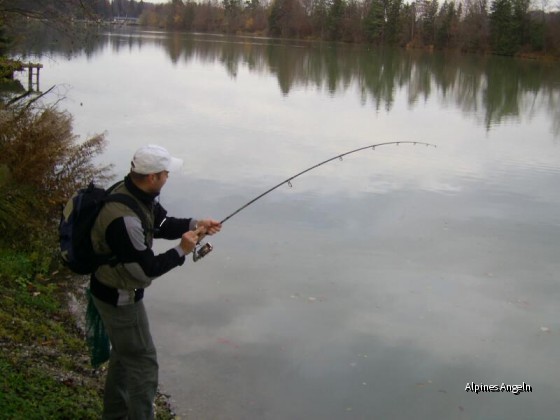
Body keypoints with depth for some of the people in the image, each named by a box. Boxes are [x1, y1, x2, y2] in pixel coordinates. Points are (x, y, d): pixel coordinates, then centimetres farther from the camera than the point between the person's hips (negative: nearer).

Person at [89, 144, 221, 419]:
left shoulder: (138, 193, -7)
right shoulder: (125, 220, -35)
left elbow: (162, 225, 7)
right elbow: (146, 270, -28)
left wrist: (194, 224, -9)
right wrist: (182, 251, -18)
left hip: (114, 291, 10)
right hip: (119, 298, -10)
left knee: (124, 353, 25)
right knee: (143, 363, 4)